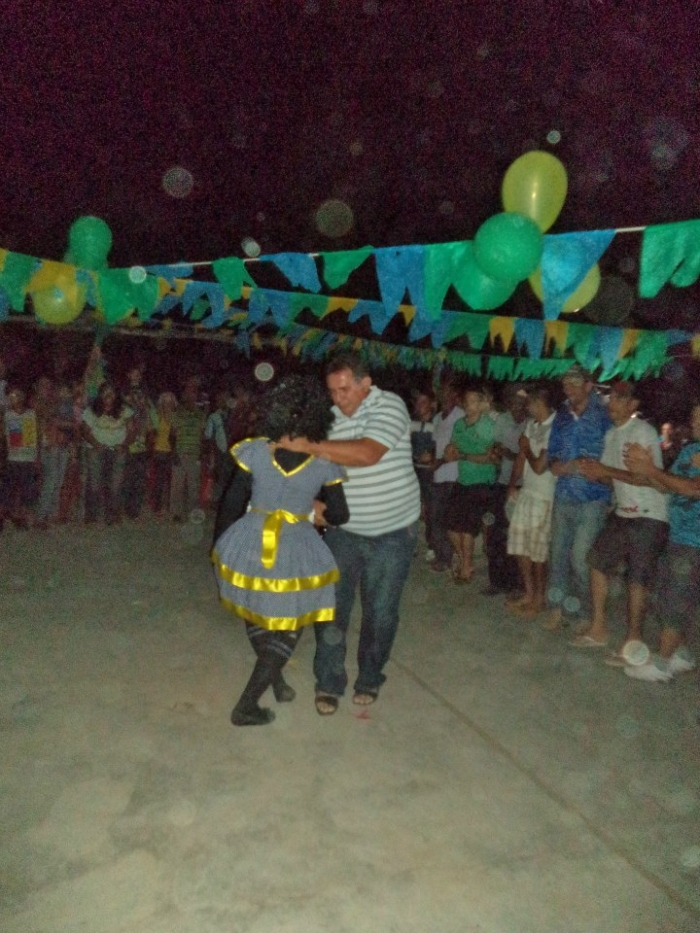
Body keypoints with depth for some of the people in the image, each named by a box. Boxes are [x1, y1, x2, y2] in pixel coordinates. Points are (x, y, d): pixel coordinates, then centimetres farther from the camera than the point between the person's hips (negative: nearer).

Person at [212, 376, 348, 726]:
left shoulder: (254, 451, -8)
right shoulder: (324, 463, -8)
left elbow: (231, 504, -2)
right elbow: (339, 516, -1)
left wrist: (220, 546, 12)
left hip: (248, 546, 2)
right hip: (295, 553, -2)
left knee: (256, 616, 27)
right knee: (286, 629, 16)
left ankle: (275, 678, 42)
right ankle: (246, 706, 17)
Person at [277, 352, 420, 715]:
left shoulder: (389, 406, -14)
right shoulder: (330, 417, 0)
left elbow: (367, 454, -30)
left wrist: (309, 446, -29)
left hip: (393, 531, -3)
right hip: (343, 529, 3)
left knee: (381, 611, 9)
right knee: (333, 606, 2)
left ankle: (369, 679, 30)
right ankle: (328, 683, 19)